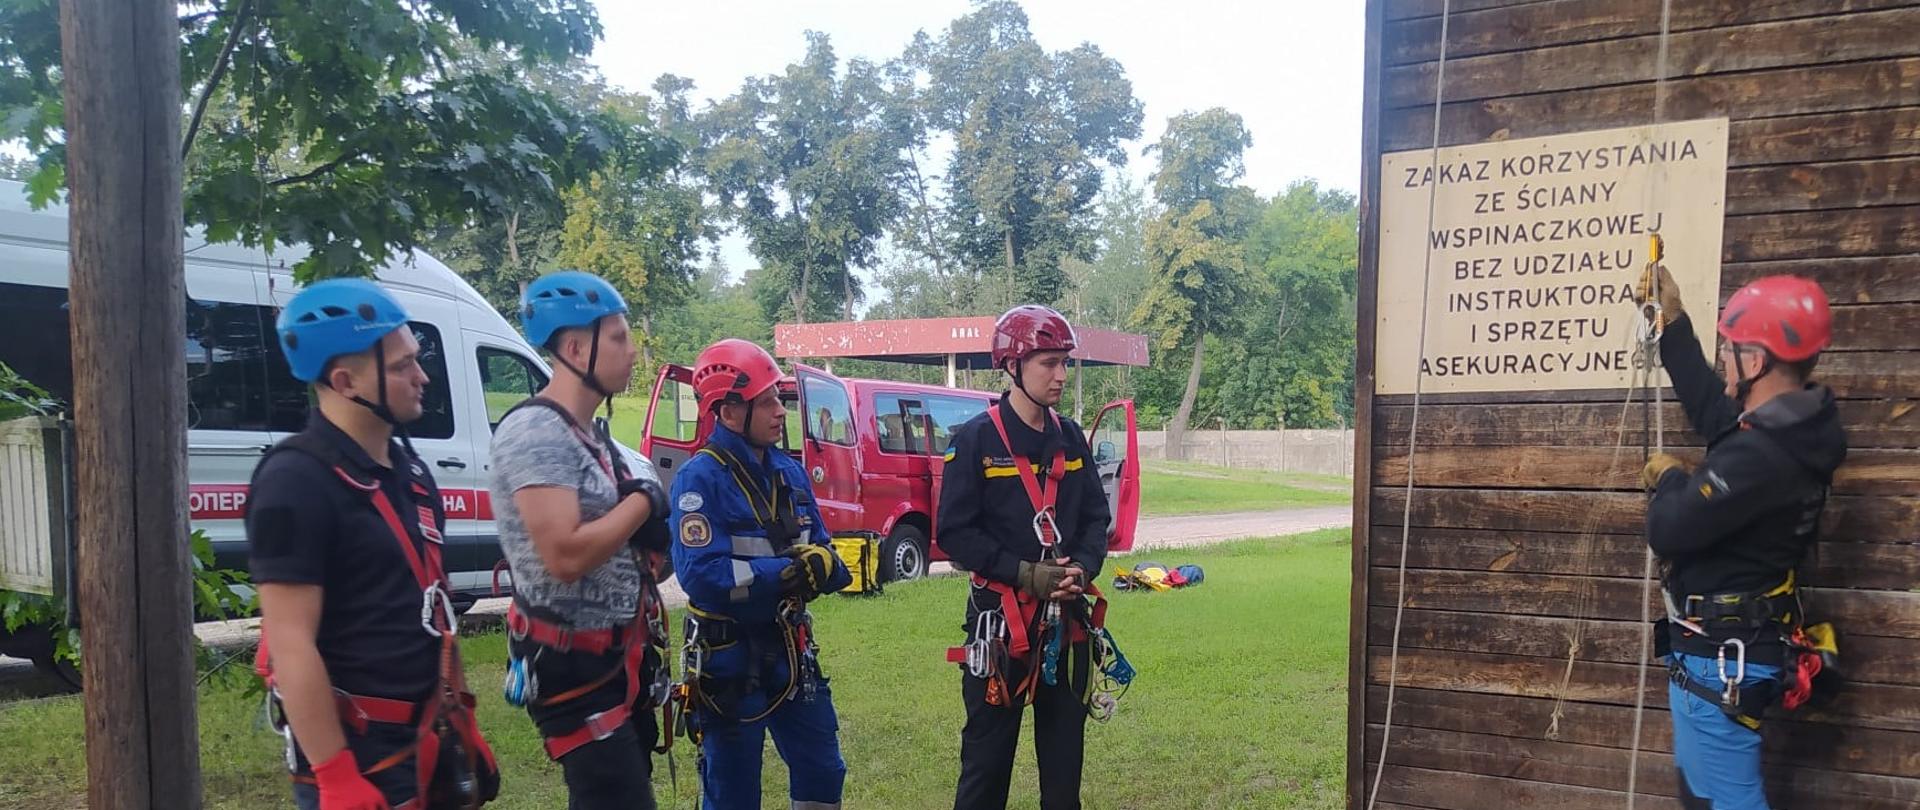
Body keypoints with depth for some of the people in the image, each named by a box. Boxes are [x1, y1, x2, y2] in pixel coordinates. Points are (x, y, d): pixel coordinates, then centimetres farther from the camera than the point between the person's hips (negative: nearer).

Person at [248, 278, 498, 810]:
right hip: (356, 751, -8)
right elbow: (291, 645, -20)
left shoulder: (408, 470, 9)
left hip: (428, 740, 8)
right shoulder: (296, 482, -17)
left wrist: (461, 719, 16)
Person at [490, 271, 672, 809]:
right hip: (572, 666, -10)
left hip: (618, 658, 10)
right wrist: (643, 502, -16)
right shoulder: (535, 431, -18)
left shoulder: (591, 433, 12)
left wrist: (651, 531, -2)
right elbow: (565, 556, -28)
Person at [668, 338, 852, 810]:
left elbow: (823, 556, 6)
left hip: (792, 652, 7)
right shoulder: (700, 478, -16)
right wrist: (793, 572, -24)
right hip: (730, 659, -6)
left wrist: (824, 565, -18)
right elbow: (703, 577, -26)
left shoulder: (789, 471, 6)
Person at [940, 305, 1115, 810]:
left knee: (1065, 747, 14)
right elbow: (955, 532, -11)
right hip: (1000, 616, -5)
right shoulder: (976, 440, -9)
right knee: (989, 749, 4)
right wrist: (1025, 573, -18)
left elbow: (1096, 517, 11)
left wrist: (1083, 567, -9)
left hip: (1066, 617, 5)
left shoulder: (1070, 438, 8)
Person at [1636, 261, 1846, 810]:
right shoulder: (1795, 426, 2)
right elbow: (1713, 409, 20)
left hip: (1719, 657, -10)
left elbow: (1668, 532, -26)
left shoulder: (1759, 455, -30)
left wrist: (1670, 479, -4)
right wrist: (1673, 322, 19)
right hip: (1735, 645, 11)